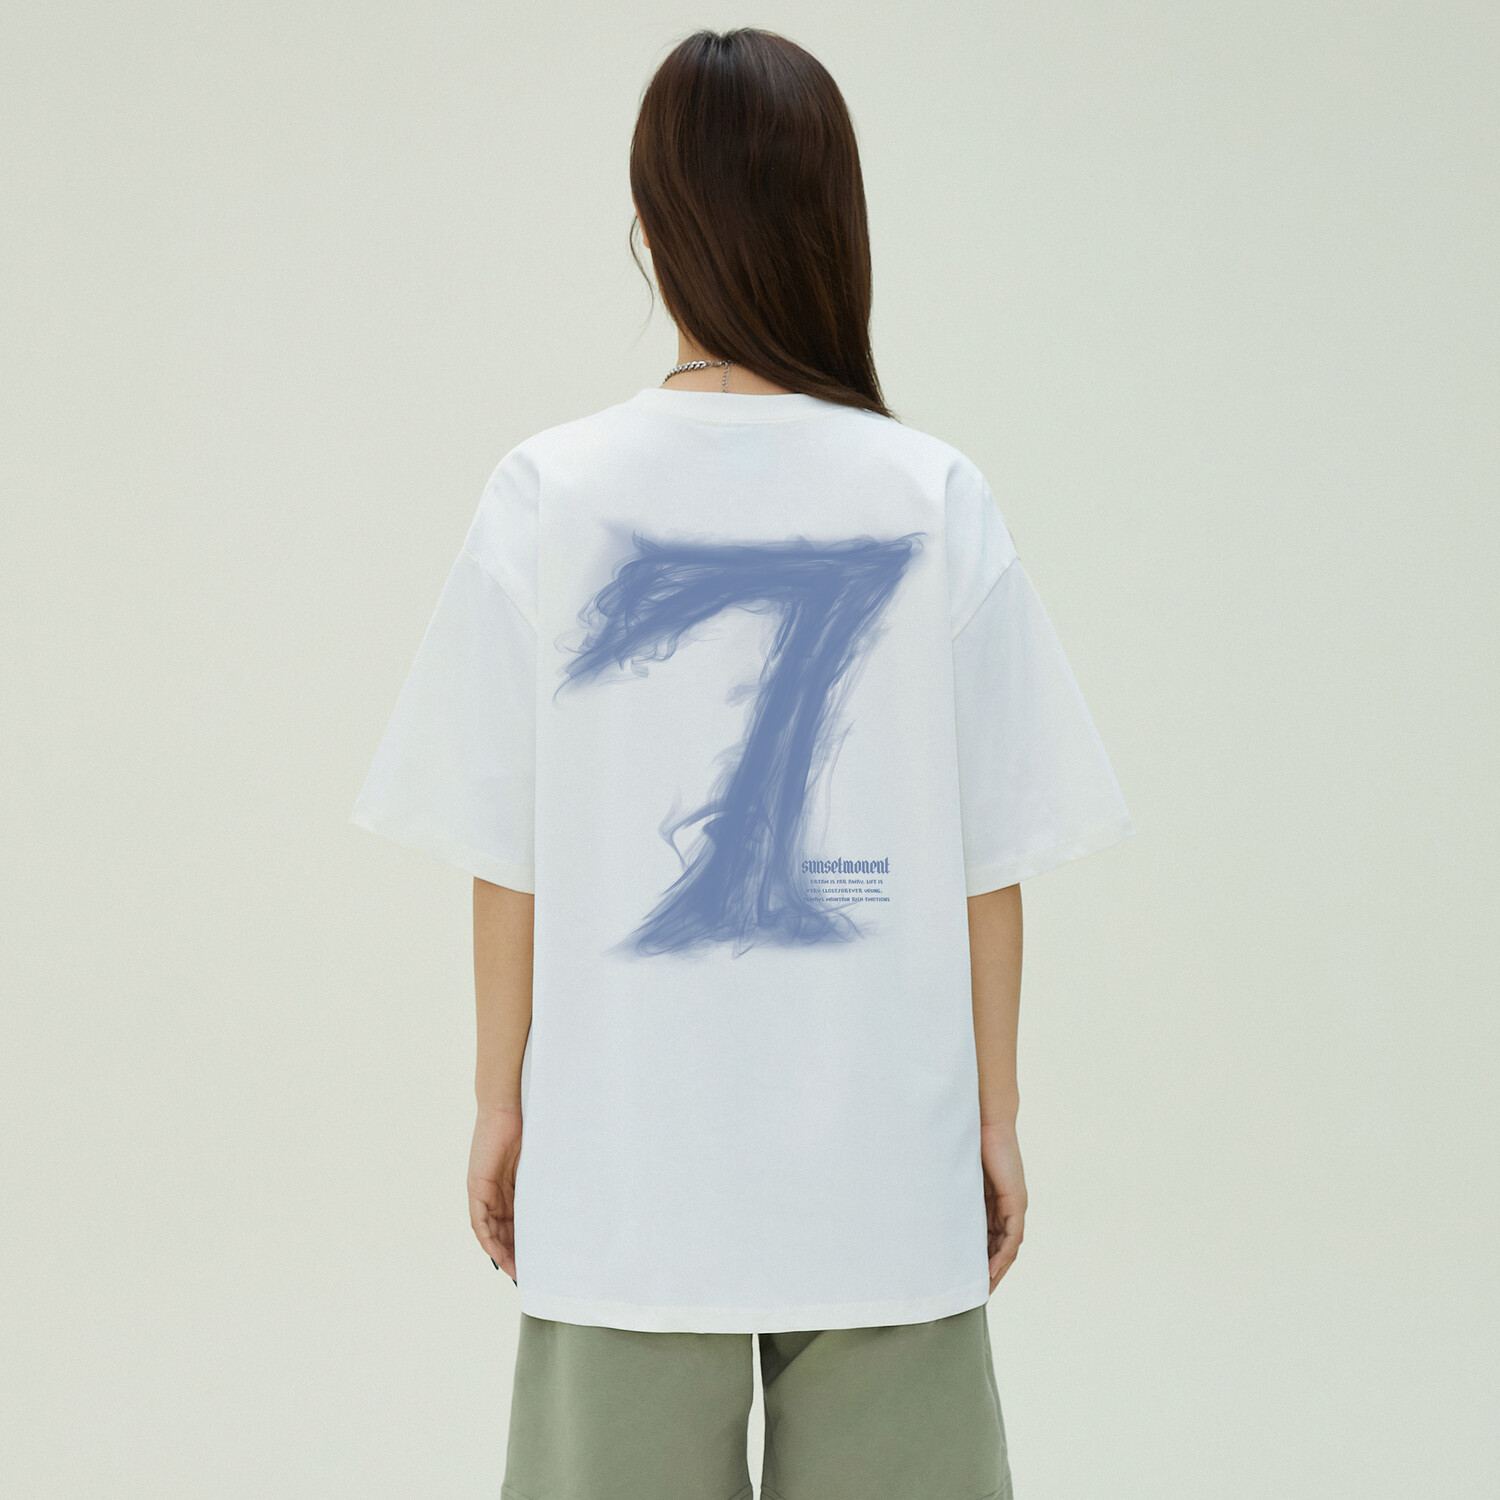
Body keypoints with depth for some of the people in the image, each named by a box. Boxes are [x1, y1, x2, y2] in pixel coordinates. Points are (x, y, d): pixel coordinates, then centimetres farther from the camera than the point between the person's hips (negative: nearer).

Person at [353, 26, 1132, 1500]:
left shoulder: (551, 494, -5)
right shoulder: (935, 500, -5)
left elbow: (505, 852, -2)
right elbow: (990, 857, -2)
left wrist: (500, 1097, 9)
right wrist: (996, 1115, 8)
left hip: (623, 1163, 0)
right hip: (886, 1156, 0)